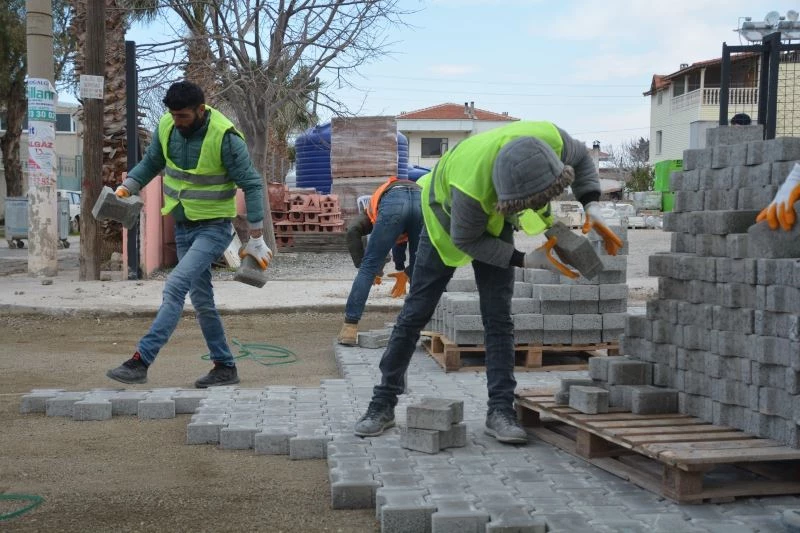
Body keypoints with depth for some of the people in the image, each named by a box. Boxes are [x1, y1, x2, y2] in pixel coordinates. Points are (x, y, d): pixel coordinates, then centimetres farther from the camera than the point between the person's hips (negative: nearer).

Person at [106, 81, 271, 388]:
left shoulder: (225, 137, -20)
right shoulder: (166, 127, -3)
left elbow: (251, 185, -15)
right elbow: (151, 163, 15)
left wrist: (256, 239, -15)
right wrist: (126, 188, -2)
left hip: (214, 227, -7)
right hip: (183, 225, 7)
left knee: (175, 286, -20)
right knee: (201, 300, 10)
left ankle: (141, 361, -18)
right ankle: (225, 368, 21)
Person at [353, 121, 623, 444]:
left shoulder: (551, 140, -34)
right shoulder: (472, 186, -46)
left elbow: (581, 158, -8)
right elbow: (466, 239, -26)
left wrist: (592, 206, -22)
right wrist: (525, 260, -27)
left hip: (495, 221, 4)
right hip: (449, 218, -3)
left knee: (498, 317, -5)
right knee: (416, 313, 1)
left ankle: (501, 410, 0)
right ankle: (383, 404, 11)